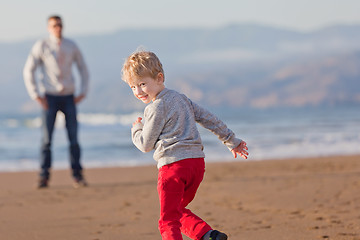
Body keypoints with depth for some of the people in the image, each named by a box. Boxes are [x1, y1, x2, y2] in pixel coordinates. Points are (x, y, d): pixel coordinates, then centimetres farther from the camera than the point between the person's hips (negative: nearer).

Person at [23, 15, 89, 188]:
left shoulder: (71, 46, 7)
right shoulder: (41, 46, 0)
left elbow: (83, 69, 17)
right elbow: (28, 71, 0)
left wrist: (83, 92, 7)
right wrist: (36, 95, -5)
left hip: (68, 96, 2)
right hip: (50, 97, -2)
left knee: (73, 137, -4)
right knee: (47, 137, -5)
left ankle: (77, 176, 0)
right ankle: (44, 176, 0)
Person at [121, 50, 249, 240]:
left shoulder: (156, 108, -7)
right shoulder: (180, 98, 17)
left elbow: (145, 145, -4)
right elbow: (208, 118, 21)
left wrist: (136, 129, 17)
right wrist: (232, 141, 28)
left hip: (173, 165, -8)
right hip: (197, 162, 8)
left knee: (168, 219, -3)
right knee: (178, 210, 22)